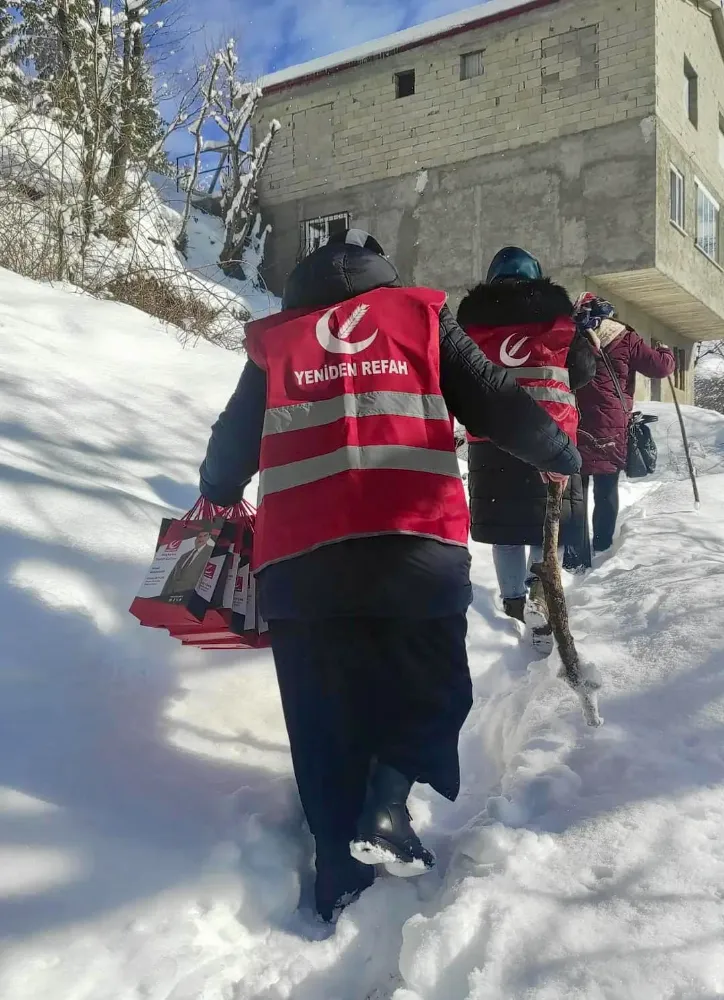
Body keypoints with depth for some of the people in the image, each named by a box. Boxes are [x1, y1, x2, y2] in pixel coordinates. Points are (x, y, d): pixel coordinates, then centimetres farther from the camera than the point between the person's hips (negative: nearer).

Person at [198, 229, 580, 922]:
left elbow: (232, 444, 24)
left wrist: (217, 501, 44)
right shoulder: (420, 317, 15)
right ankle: (388, 797, -7)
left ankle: (341, 878, 16)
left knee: (327, 720, 14)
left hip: (299, 561, 2)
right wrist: (558, 452, 26)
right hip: (417, 549, -2)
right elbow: (494, 402, 9)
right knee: (435, 689, 17)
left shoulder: (273, 342, 19)